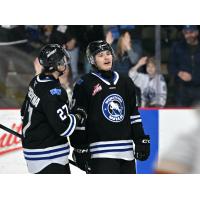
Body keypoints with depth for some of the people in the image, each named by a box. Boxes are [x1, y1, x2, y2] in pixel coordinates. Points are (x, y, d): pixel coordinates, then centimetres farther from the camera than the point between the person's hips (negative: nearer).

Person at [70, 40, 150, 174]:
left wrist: (141, 140, 12)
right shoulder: (85, 85, -4)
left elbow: (134, 114, 18)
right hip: (101, 151, -6)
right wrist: (80, 148, -8)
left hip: (126, 150, 6)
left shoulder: (125, 82, 14)